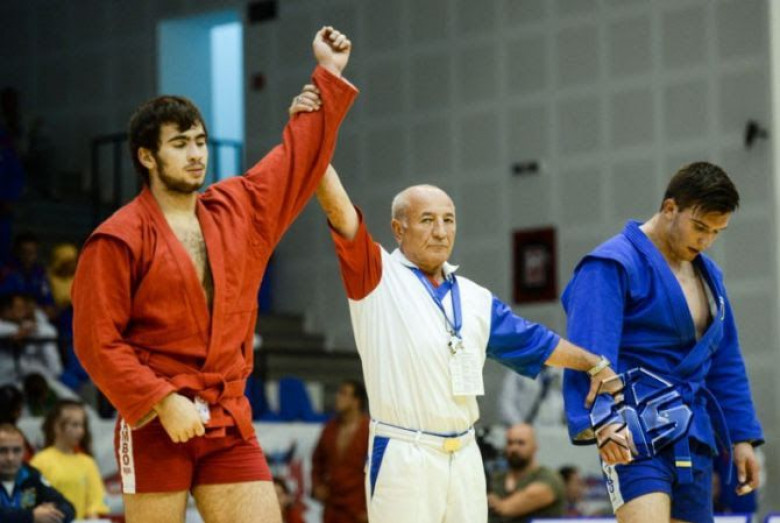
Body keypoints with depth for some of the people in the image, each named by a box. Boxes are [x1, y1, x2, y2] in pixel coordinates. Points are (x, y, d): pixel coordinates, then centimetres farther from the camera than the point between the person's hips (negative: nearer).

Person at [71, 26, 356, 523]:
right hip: (156, 424, -5)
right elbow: (97, 341, -10)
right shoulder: (118, 240, -6)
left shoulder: (238, 210, 11)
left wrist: (328, 75, 20)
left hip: (231, 423, 5)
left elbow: (299, 158, 21)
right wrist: (162, 402, -17)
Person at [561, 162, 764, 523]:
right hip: (635, 437, -8)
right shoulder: (614, 266, -6)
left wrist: (742, 436, 19)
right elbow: (591, 353, -17)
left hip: (693, 439, 8)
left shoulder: (708, 274, 19)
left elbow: (726, 365, 24)